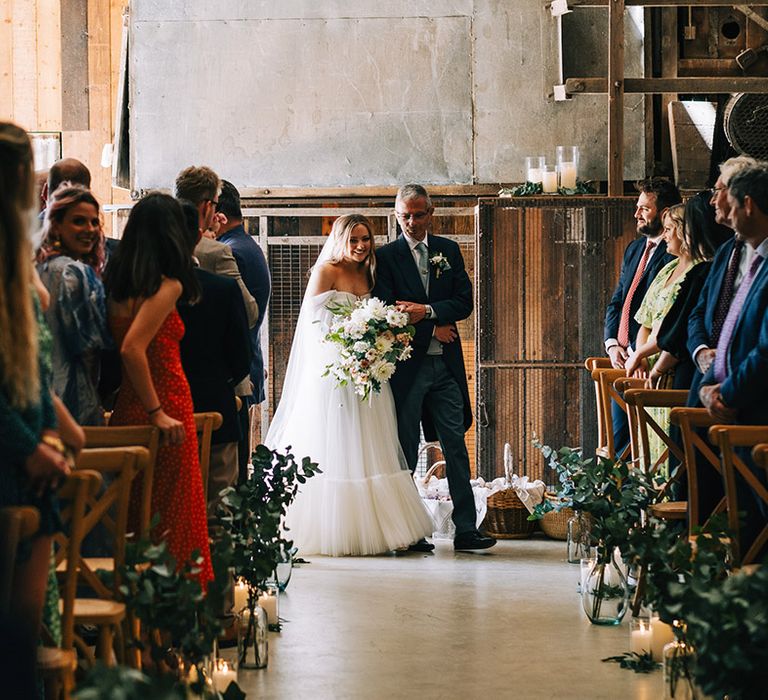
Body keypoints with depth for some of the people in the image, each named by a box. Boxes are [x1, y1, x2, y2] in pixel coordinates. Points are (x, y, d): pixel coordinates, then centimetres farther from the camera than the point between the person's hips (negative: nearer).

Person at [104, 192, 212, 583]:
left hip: (127, 407, 7)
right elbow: (132, 348, -23)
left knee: (133, 518, 13)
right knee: (169, 519, 0)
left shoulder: (118, 281, 8)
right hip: (166, 411, -7)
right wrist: (158, 413, -18)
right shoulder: (168, 285, -13)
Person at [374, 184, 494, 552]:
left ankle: (466, 529, 3)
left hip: (446, 365, 3)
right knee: (406, 451, 3)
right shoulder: (386, 256, 1)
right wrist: (433, 329, -8)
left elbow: (465, 301, 4)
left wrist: (427, 311, -12)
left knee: (456, 446, 1)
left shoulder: (449, 250, 12)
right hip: (407, 366, -3)